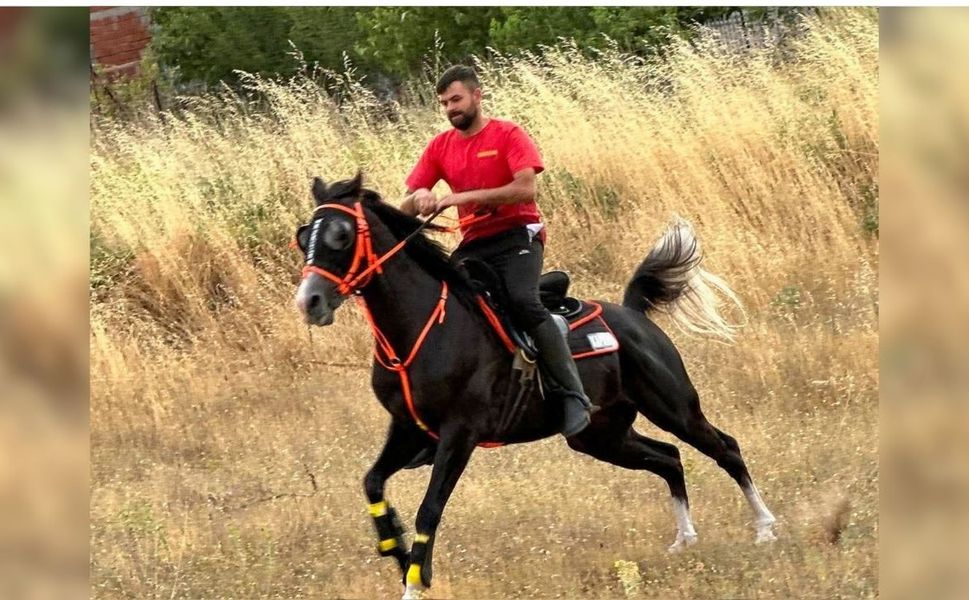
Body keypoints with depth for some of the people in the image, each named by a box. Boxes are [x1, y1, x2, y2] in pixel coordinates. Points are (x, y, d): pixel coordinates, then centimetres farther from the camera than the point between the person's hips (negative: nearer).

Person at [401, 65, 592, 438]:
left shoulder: (508, 135, -4)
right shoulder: (441, 147, 10)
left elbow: (526, 190, -19)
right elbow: (407, 207, 7)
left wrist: (466, 196, -23)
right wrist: (419, 199, -19)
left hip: (517, 235, -6)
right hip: (474, 244, 6)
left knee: (523, 301, -30)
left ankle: (573, 396, -28)